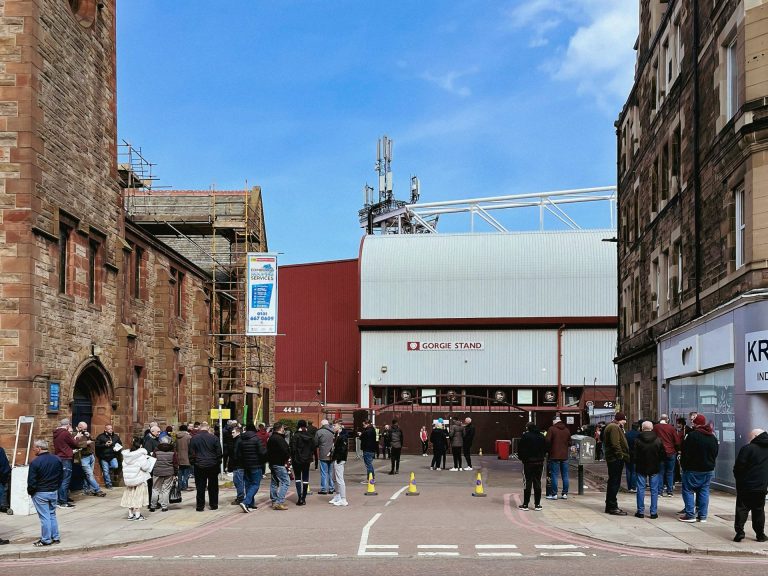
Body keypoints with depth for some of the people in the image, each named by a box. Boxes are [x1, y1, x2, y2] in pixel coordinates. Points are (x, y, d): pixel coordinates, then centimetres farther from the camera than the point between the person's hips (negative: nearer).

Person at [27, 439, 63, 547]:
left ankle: (46, 540, 6)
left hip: (40, 493, -6)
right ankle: (56, 537, 19)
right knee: (52, 515, 16)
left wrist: (30, 491, 0)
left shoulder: (35, 462, -18)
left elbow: (31, 481, -16)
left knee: (44, 517, 0)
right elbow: (61, 477, 9)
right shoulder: (57, 460, 2)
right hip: (54, 492, 6)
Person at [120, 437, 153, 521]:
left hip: (128, 479, 6)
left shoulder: (126, 454, 3)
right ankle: (137, 515, 1)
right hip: (139, 479, -6)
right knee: (139, 496, 1)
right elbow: (145, 466, -17)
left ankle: (130, 514, 16)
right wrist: (148, 460, -1)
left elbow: (124, 466, 9)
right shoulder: (141, 454, -16)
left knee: (130, 495, 13)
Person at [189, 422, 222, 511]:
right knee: (213, 486, 10)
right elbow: (219, 452, -1)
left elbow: (191, 453, 1)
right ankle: (214, 505, 14)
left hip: (199, 466, 0)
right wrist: (218, 463, 9)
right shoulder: (214, 438, -4)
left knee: (200, 487, 4)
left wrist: (193, 463, 10)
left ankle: (200, 506, 5)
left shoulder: (194, 438, -2)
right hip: (212, 466, 0)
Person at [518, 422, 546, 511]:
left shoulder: (525, 436, -8)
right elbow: (545, 449, 11)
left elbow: (520, 450, -7)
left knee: (527, 483, 0)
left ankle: (525, 504, 1)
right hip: (539, 463, 4)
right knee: (537, 483, 7)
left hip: (528, 463, -4)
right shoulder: (542, 437, 6)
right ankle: (537, 505, 7)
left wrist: (522, 458, 9)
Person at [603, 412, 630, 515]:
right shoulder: (614, 428, -14)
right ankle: (612, 507, -6)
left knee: (613, 483, 15)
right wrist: (621, 455, -18)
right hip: (616, 459, -11)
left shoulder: (616, 427, 21)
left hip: (613, 459, 11)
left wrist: (624, 456, 19)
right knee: (615, 483, -8)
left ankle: (609, 506, 21)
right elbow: (615, 444, -23)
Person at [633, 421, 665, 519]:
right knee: (654, 490, 7)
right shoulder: (658, 440, -6)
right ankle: (653, 512, 6)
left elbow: (634, 456, -8)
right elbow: (663, 455, -1)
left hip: (641, 468, -1)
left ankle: (640, 511, 8)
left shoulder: (637, 440, -10)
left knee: (641, 490, 7)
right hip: (655, 469, 1)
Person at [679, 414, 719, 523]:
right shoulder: (713, 437, 9)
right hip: (708, 469, 6)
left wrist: (683, 465, -1)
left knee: (688, 490, 1)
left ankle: (690, 515, -4)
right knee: (704, 491, 9)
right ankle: (702, 515, 9)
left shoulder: (692, 435, -14)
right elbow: (715, 453, 16)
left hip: (693, 469, -6)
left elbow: (685, 453, -13)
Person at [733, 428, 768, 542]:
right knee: (759, 510, 12)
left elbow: (739, 466, -14)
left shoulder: (748, 448, -14)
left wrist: (738, 479, 3)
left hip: (746, 486, -5)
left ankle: (739, 531, -7)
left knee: (742, 508, 2)